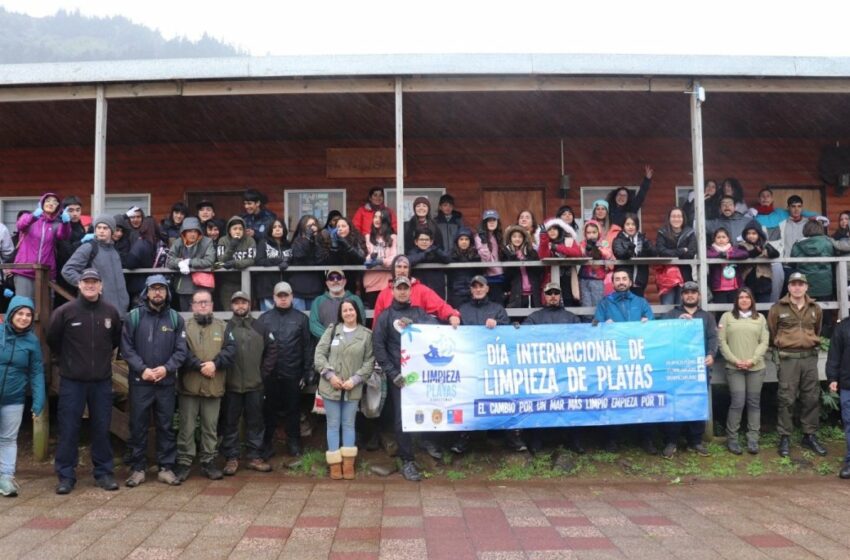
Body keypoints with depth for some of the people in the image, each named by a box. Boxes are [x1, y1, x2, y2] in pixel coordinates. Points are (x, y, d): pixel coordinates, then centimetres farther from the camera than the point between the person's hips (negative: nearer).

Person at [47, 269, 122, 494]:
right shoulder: (64, 311, -7)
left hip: (102, 381, 2)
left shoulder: (111, 312, 0)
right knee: (68, 429, 3)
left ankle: (104, 473, 19)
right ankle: (66, 475, 14)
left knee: (102, 429, 8)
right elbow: (52, 340, 7)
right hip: (72, 381, -2)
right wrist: (69, 358, 12)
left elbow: (116, 339, 17)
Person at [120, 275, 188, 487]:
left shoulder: (175, 318, 4)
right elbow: (127, 348, -3)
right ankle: (137, 468, 17)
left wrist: (166, 368, -14)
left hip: (167, 382, 1)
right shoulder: (134, 316, -1)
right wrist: (142, 369, -14)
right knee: (138, 426, 6)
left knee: (166, 426, 8)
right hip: (139, 382, -1)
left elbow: (181, 350, 0)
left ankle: (166, 468, 17)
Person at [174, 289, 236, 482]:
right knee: (187, 427, 4)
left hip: (214, 387, 2)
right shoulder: (184, 326, 3)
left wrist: (215, 363, -17)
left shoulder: (222, 327, 11)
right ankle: (184, 462, 14)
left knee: (210, 427, 10)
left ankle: (208, 461, 21)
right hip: (188, 386, -2)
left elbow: (230, 350, -1)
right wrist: (199, 365, -20)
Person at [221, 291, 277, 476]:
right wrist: (222, 375, -5)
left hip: (255, 384, 2)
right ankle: (231, 458, 14)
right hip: (231, 385, -2)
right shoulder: (225, 328, 0)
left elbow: (272, 350, 6)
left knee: (255, 422, 8)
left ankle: (254, 457, 17)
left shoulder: (260, 327, 6)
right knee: (231, 423, 5)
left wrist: (264, 372, 1)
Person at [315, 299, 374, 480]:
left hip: (353, 388, 0)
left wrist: (355, 379, -10)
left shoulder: (366, 334, -1)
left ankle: (348, 463, 15)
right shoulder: (332, 330, 1)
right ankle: (335, 464, 13)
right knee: (333, 425, 6)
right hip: (330, 386, 0)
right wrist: (330, 374, -10)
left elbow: (370, 361, -1)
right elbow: (319, 353, 0)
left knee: (349, 424, 9)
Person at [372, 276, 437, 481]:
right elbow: (378, 347, -1)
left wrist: (414, 324, -20)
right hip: (398, 374, -2)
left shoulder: (419, 312, 13)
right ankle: (407, 461, 4)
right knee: (402, 418, -2)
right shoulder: (385, 316, 6)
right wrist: (392, 373, -8)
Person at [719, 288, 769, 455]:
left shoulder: (760, 318, 12)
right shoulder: (727, 317, 7)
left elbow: (764, 342, 5)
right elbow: (722, 342, 1)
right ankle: (731, 438, 4)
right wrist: (735, 360, -9)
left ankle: (753, 439, 10)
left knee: (754, 403, 5)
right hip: (734, 368, -2)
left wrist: (753, 360, -9)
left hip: (756, 367, 2)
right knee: (737, 403, -7)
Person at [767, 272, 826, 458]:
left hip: (810, 357, 4)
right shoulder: (778, 308, -3)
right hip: (788, 358, -3)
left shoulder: (815, 309, 8)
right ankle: (785, 438, 5)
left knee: (811, 398, 7)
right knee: (786, 399, -3)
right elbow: (772, 332, 7)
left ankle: (810, 436, 19)